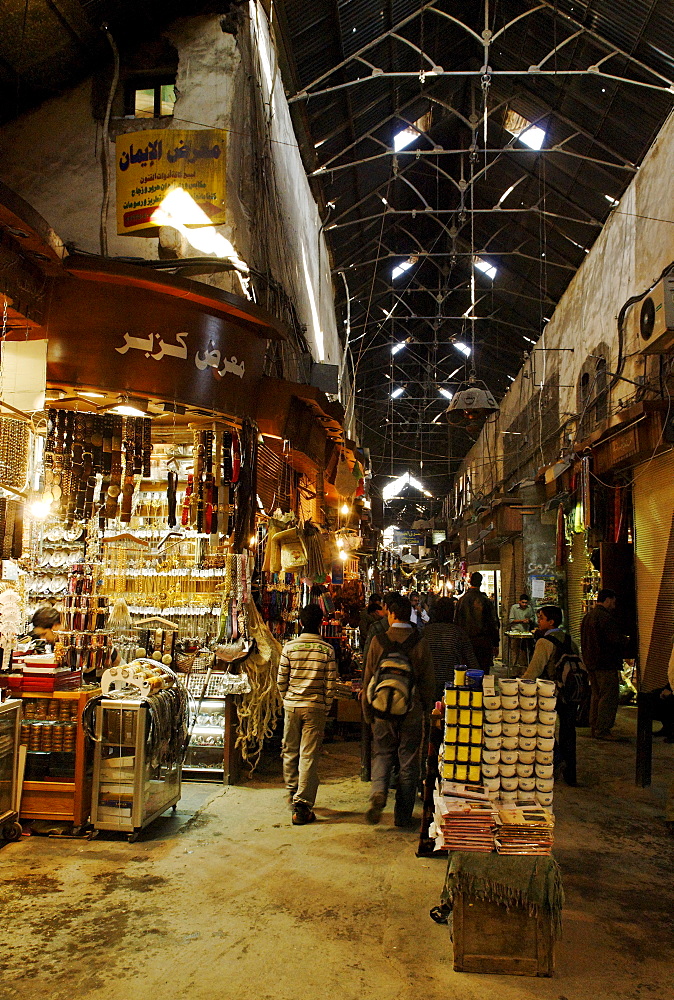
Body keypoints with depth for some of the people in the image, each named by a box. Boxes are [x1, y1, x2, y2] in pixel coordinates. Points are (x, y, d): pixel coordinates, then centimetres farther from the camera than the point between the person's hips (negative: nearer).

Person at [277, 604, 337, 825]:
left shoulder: (290, 647, -3)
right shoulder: (327, 649, -7)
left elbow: (281, 679, 0)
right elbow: (330, 683, -7)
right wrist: (326, 707, 6)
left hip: (292, 706, 2)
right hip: (315, 708, -2)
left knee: (290, 751, 18)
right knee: (309, 755, 1)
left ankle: (292, 793, 34)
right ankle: (302, 805, 0)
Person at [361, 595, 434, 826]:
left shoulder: (378, 641, -6)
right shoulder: (420, 642, -6)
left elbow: (368, 679, -1)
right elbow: (428, 681, -1)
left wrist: (368, 712, 9)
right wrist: (425, 709, 13)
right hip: (412, 711, 0)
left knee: (382, 755, 15)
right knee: (408, 761, 9)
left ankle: (378, 792, -11)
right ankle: (403, 815, 14)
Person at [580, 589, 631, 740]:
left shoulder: (587, 617, 15)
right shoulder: (606, 617, -16)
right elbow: (617, 640, -22)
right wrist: (628, 641, 0)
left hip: (591, 663, 10)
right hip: (606, 663, -10)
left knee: (597, 695, 16)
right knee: (609, 696, -4)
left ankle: (594, 727, 21)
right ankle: (602, 730, -4)